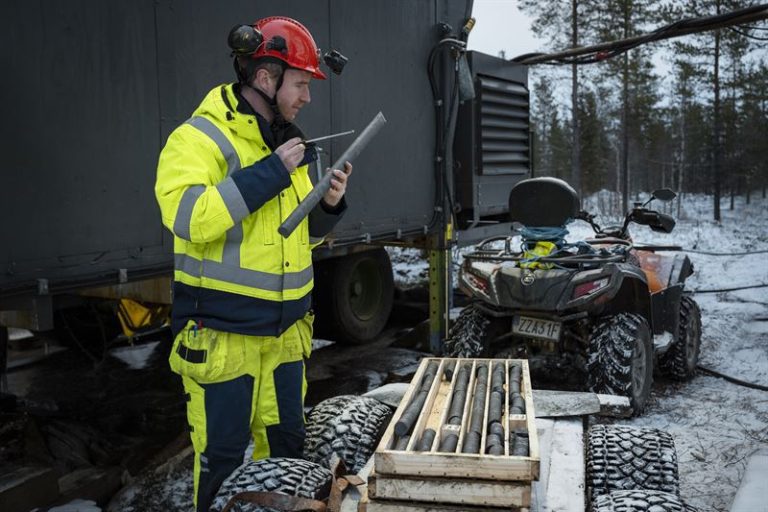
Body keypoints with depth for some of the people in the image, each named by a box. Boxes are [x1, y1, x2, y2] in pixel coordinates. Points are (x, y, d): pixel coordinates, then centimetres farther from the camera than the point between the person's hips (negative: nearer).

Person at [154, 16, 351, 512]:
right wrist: (270, 172, -25)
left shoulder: (290, 146, 9)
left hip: (287, 333, 7)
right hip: (221, 337, -6)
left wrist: (329, 206, -4)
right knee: (222, 460, 6)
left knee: (287, 447, 18)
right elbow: (189, 218, -29)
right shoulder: (198, 138, -12)